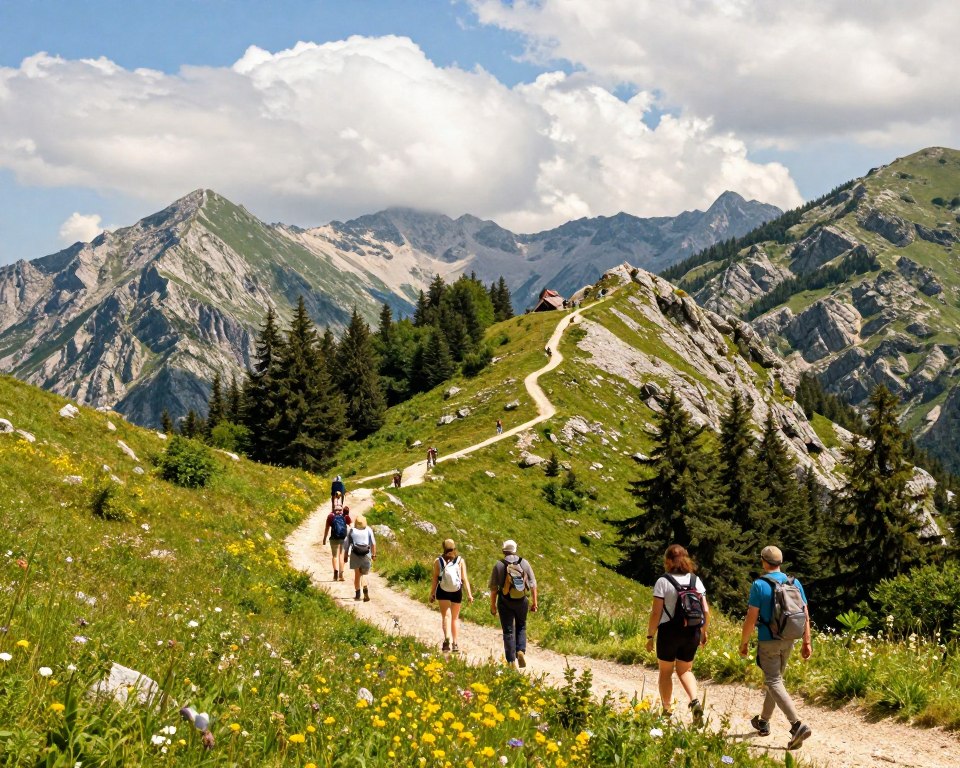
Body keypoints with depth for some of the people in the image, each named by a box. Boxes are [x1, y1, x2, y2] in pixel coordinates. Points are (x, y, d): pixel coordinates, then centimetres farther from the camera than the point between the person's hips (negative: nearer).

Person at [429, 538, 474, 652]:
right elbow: (464, 578, -3)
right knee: (455, 618, 14)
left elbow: (435, 579, -4)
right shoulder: (460, 561, 0)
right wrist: (469, 594, -1)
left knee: (446, 615, -5)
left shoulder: (438, 561, -2)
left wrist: (432, 593, 3)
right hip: (457, 592, 1)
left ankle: (447, 638, -29)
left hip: (442, 592, -1)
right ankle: (455, 643, 13)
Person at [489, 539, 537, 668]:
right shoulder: (524, 563, 1)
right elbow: (533, 584, 1)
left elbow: (493, 587, -3)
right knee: (521, 627, 20)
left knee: (508, 631, 5)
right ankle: (521, 651, -1)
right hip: (522, 601, 1)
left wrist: (493, 605, 4)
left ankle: (511, 661, 4)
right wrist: (534, 602, 7)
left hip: (505, 602, -1)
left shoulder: (499, 565, -4)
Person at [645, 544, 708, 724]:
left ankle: (666, 711, 19)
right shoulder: (696, 580, 3)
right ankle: (695, 702, -7)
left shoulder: (663, 581, -10)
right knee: (685, 670, 17)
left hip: (669, 631, -4)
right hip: (692, 632, 4)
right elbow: (706, 611, 1)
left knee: (666, 671, 14)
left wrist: (650, 636, -4)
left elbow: (656, 613, -12)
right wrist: (703, 631, 15)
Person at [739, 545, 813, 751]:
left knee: (774, 682, -6)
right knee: (774, 678, 20)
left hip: (768, 641, -6)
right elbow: (805, 614, 3)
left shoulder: (760, 585, -13)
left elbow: (751, 617, -14)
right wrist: (807, 642, 8)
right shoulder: (795, 583, 3)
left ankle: (797, 725, -21)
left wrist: (744, 642, -3)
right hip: (788, 641, 6)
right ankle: (763, 722, 32)